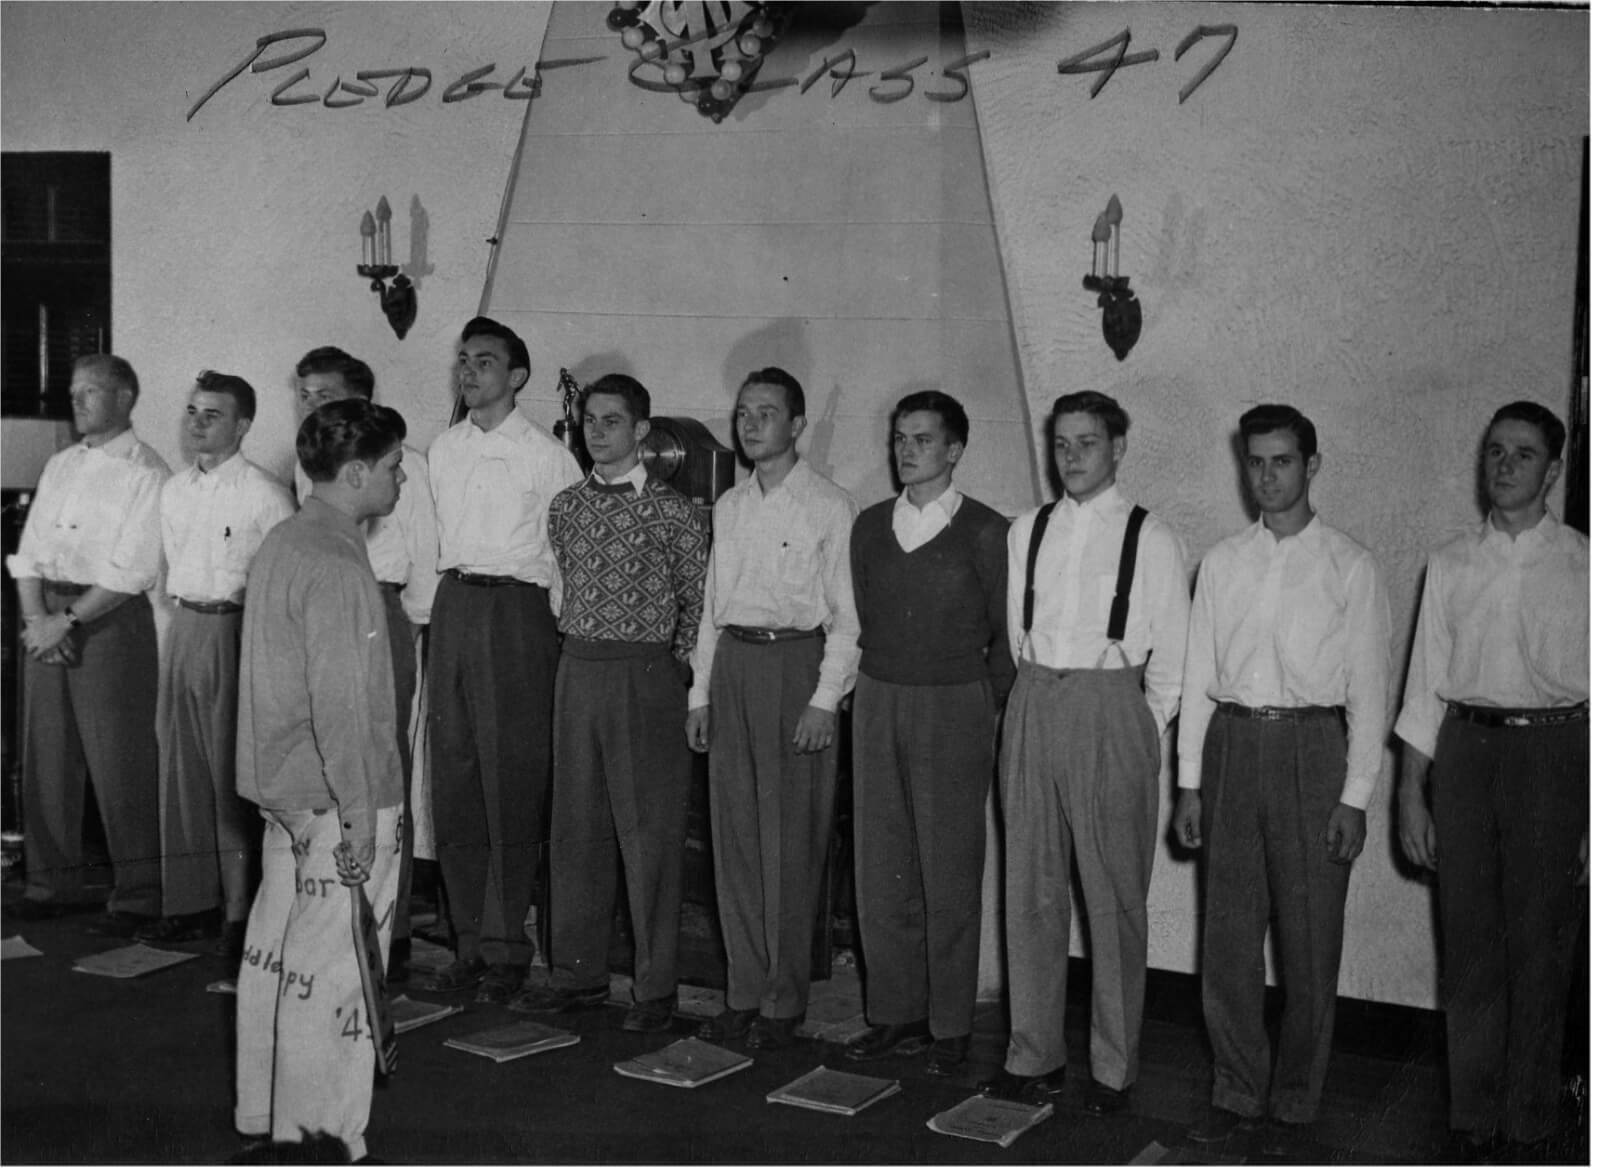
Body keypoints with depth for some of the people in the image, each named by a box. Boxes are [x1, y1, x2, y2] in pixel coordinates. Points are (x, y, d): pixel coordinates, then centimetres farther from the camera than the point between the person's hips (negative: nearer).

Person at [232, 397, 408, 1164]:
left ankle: (262, 1114, 29)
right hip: (333, 800, -10)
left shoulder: (281, 545, 11)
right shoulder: (336, 567, -19)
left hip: (281, 790, 10)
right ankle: (317, 1130, 8)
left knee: (276, 951, 17)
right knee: (331, 968, -1)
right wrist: (360, 812, -19)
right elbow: (340, 703, -22)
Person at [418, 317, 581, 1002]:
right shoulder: (441, 450, 13)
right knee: (454, 784, 7)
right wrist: (436, 605, 15)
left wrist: (560, 618, -2)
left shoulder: (546, 456, -3)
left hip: (516, 611, -6)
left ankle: (505, 950, 5)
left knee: (512, 787, -4)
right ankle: (470, 945, 16)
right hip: (452, 605, 6)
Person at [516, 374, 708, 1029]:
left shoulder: (672, 511, -5)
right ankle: (578, 974, 21)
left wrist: (674, 673, -3)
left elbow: (695, 601, -1)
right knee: (575, 826, 10)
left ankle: (656, 987, 9)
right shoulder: (566, 506, 10)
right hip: (577, 669, 5)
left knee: (650, 833, 0)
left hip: (646, 673, -5)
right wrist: (579, 645, 12)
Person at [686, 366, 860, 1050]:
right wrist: (700, 692, 13)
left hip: (797, 661, -6)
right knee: (735, 836, 7)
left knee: (789, 844, -3)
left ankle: (783, 1001, 7)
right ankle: (745, 993, 16)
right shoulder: (728, 508, 15)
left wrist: (825, 700, -14)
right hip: (733, 664, 6)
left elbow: (846, 615, -7)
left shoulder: (830, 508, -4)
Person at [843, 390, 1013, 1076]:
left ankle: (950, 1027, 10)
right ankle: (896, 1015, 17)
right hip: (879, 703, 5)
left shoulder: (986, 532, -4)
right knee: (880, 868, 6)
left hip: (955, 706, -5)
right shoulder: (870, 526, 10)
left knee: (950, 873, 0)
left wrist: (983, 710, 0)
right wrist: (883, 690, 9)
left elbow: (1007, 636, 0)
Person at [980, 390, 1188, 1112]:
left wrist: (1138, 736, 1)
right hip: (1033, 707, 4)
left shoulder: (1150, 539, -1)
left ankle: (1113, 1068, 12)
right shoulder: (1026, 532, 11)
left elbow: (1170, 660, 2)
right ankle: (1034, 1054, 19)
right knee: (1031, 890, 8)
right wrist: (1038, 703, 10)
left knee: (1115, 896, 1)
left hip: (1113, 713, -4)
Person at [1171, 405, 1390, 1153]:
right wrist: (1189, 782, 6)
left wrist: (1355, 797, -8)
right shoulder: (1222, 563, 10)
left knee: (1309, 942, 4)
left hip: (1311, 747, -3)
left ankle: (1293, 1103, 18)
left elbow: (1368, 688, -3)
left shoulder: (1349, 566, -1)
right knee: (1227, 936, 8)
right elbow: (1198, 676, 10)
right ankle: (1236, 1093, 21)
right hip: (1232, 745, 3)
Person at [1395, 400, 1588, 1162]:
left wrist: (1594, 818, -8)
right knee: (1468, 945, 9)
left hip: (1551, 749, -2)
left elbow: (1594, 692, -3)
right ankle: (1471, 1120, 22)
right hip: (1464, 745, 2)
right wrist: (1410, 796, 4)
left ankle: (1525, 1127, 22)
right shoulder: (1450, 564, 7)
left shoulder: (1581, 565, -1)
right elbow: (1425, 684, 7)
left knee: (1539, 948, 6)